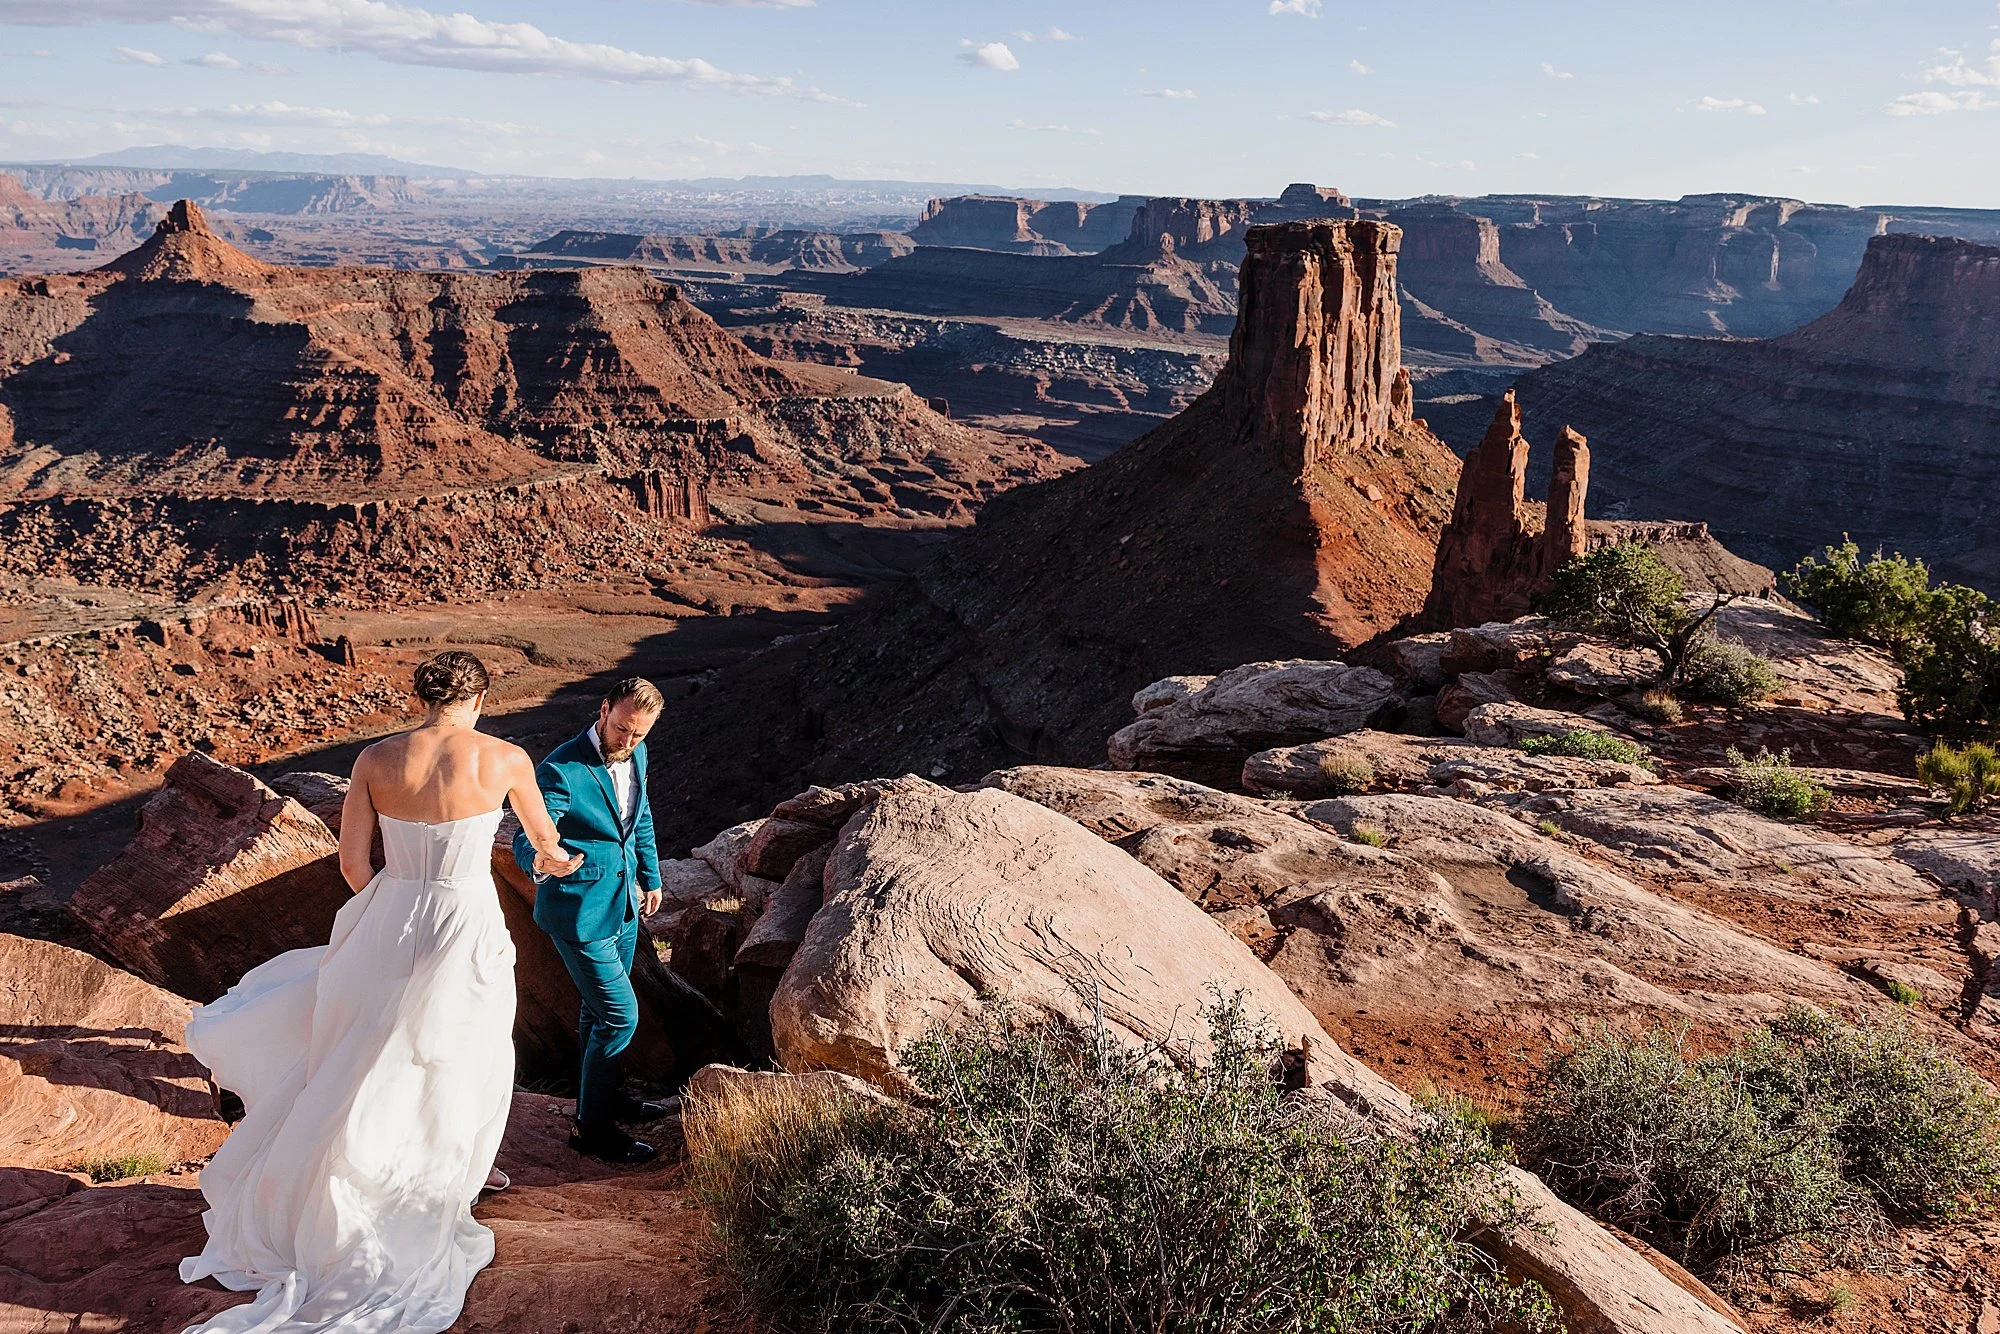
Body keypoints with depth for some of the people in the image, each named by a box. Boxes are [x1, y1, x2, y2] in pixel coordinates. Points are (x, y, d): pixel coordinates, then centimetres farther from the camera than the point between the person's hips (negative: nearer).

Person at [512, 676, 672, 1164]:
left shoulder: (635, 755, -2)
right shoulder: (561, 771, -26)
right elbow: (527, 840, -30)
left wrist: (650, 876, 17)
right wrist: (541, 861, -52)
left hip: (623, 905, 7)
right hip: (580, 913, -7)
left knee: (600, 1009, 24)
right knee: (621, 1015, -4)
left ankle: (605, 1094, 44)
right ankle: (592, 1128, 13)